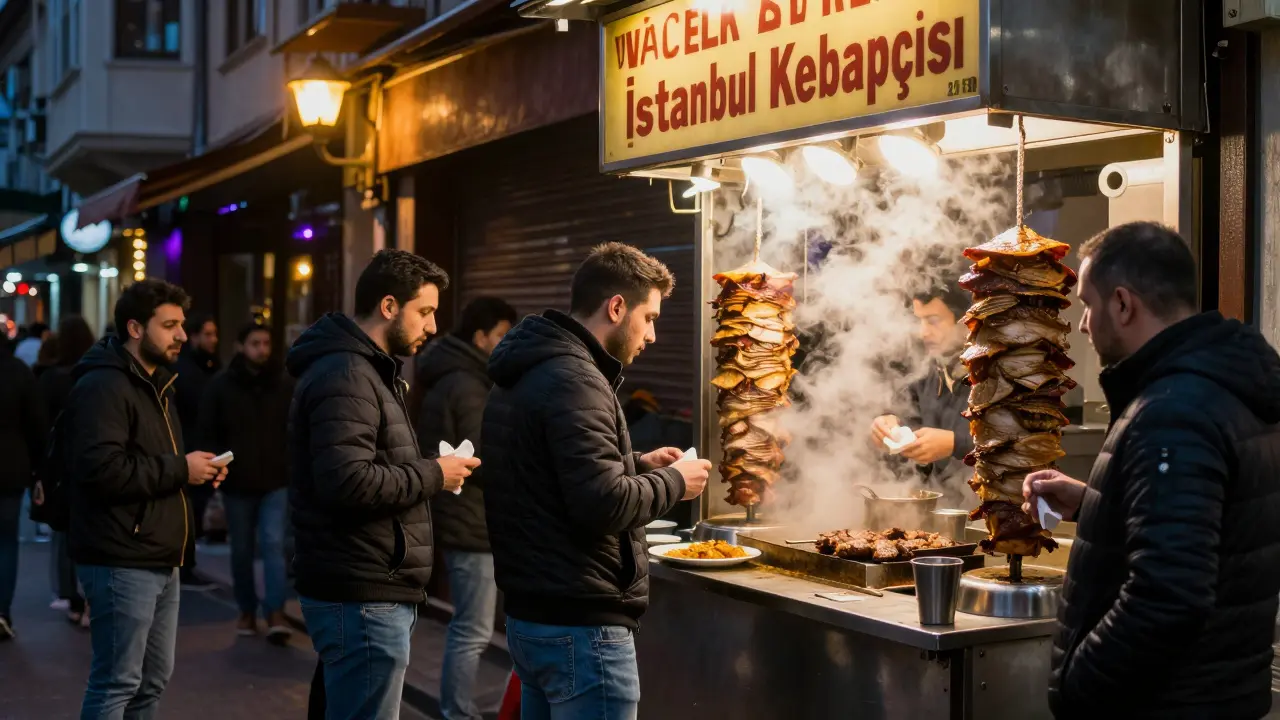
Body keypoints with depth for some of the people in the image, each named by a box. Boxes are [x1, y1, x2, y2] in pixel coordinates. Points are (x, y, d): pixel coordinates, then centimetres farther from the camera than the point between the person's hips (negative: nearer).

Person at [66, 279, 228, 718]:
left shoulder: (155, 385, 19)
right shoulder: (102, 386, -14)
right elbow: (101, 467, -27)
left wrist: (196, 469, 7)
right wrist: (180, 470, -19)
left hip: (158, 561, 10)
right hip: (121, 563, -10)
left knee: (153, 679, 15)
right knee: (116, 684, -4)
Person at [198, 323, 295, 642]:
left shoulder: (285, 384, 3)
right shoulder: (221, 385, -2)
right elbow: (208, 432, 0)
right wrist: (220, 464, -11)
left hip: (275, 480, 0)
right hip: (237, 482, 0)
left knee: (273, 544, -9)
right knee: (242, 550, 10)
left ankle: (275, 613, -12)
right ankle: (247, 611, 22)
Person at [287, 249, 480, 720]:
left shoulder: (368, 370, 18)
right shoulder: (346, 375, -17)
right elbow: (347, 482, -28)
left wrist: (428, 472, 8)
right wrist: (432, 476, -16)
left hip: (370, 591, 11)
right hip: (363, 597, -11)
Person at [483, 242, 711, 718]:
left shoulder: (529, 372, 12)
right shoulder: (574, 379, -19)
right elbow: (602, 505, -26)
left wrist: (637, 465, 15)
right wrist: (674, 482, -10)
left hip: (530, 613, 10)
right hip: (579, 625, -10)